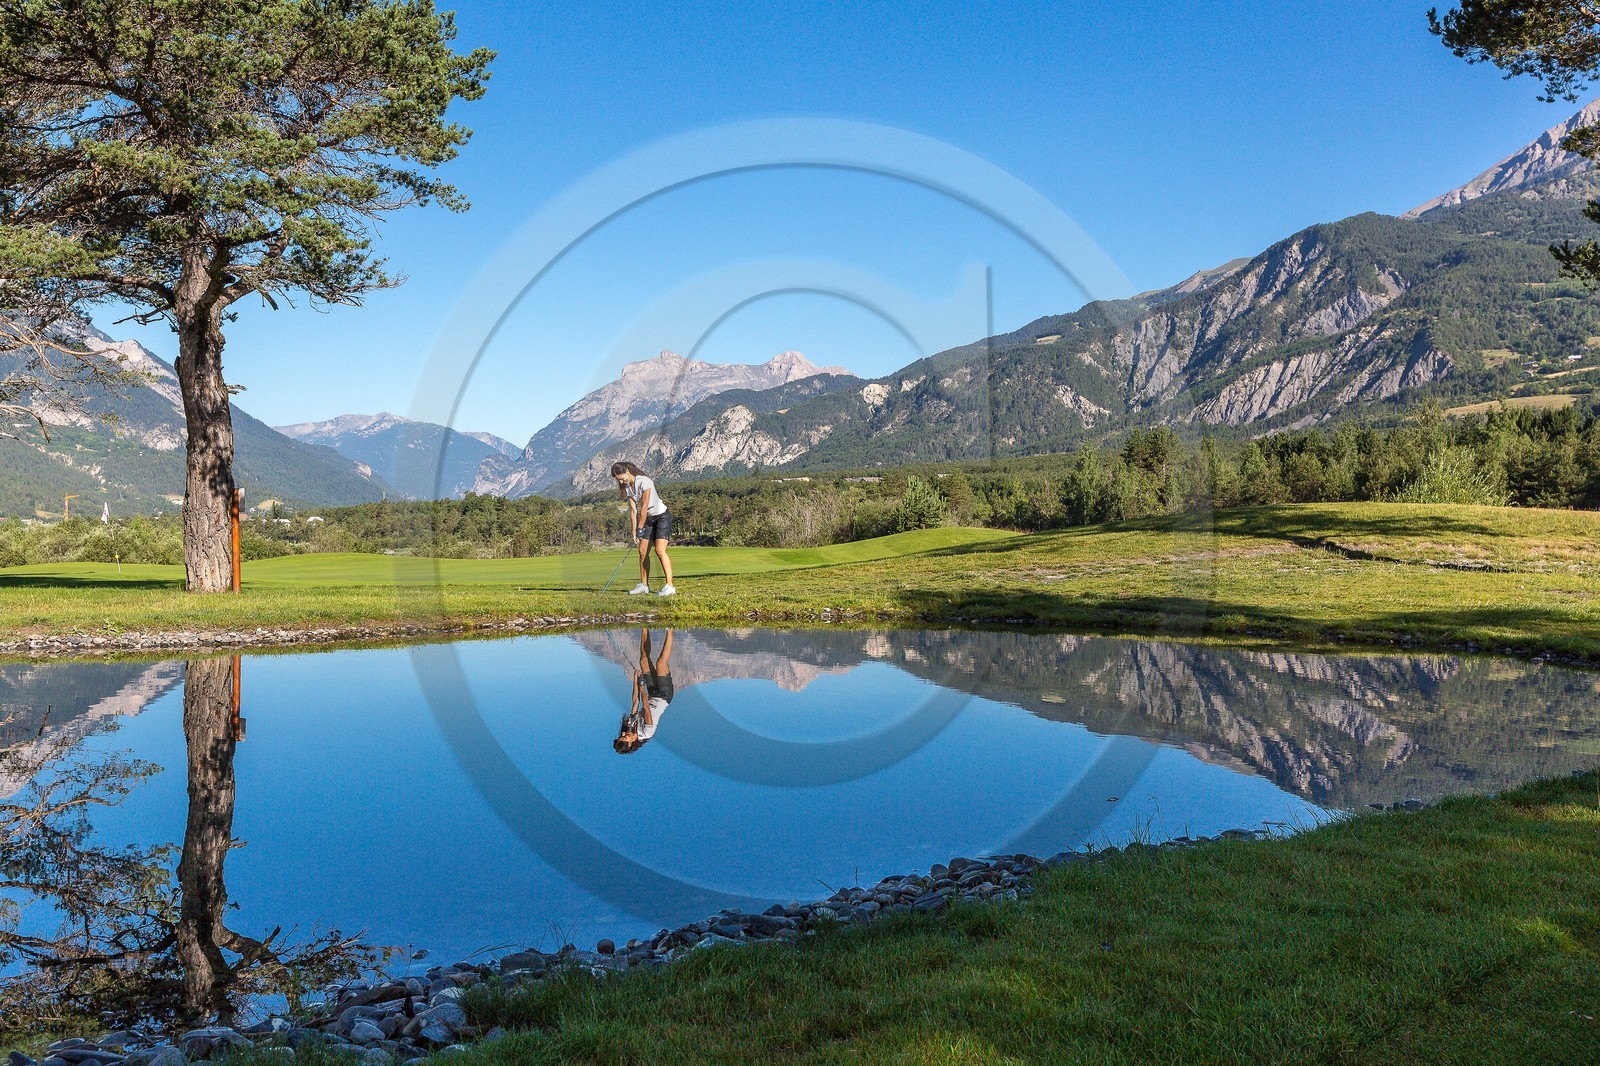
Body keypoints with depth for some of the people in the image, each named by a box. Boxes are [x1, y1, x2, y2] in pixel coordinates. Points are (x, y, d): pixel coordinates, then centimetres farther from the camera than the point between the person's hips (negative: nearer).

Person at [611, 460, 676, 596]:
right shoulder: (626, 487, 1)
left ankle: (670, 586, -21)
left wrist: (640, 528, -18)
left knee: (660, 550, -18)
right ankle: (644, 585, 14)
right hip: (648, 519, 8)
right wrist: (634, 530, -8)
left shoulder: (644, 482, -22)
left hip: (662, 516, -8)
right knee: (642, 551, 5)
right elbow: (634, 510, -1)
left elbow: (644, 507, -21)